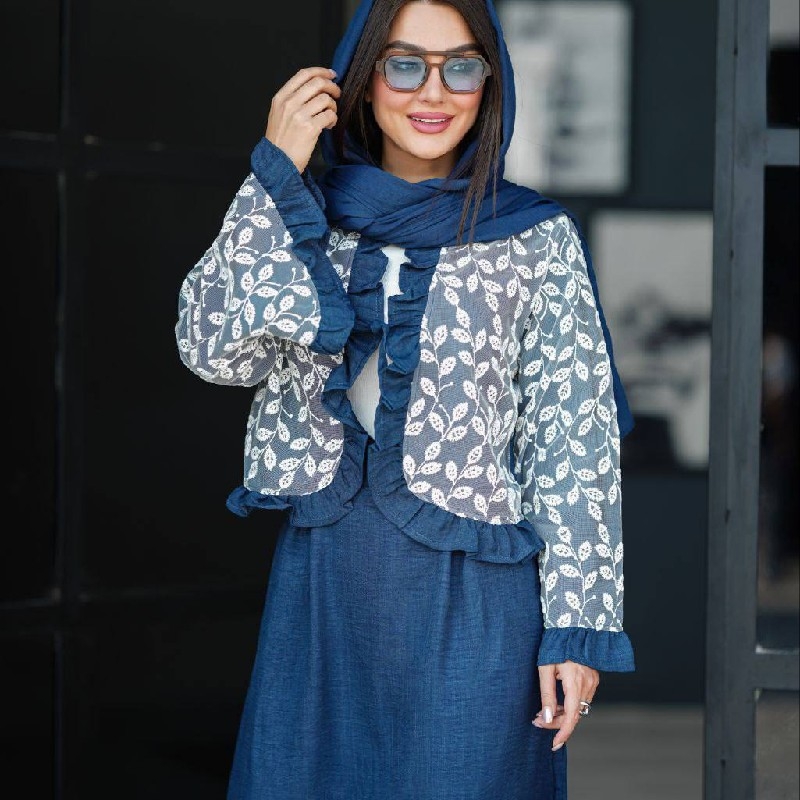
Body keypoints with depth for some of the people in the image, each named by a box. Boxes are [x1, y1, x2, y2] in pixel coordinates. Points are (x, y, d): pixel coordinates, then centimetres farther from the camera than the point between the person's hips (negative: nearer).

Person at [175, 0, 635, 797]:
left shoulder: (537, 241, -1)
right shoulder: (308, 217, 7)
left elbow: (576, 442, -4)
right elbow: (215, 349, -7)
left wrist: (579, 620, -9)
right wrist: (276, 174, -9)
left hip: (472, 602, -3)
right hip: (321, 586, 3)